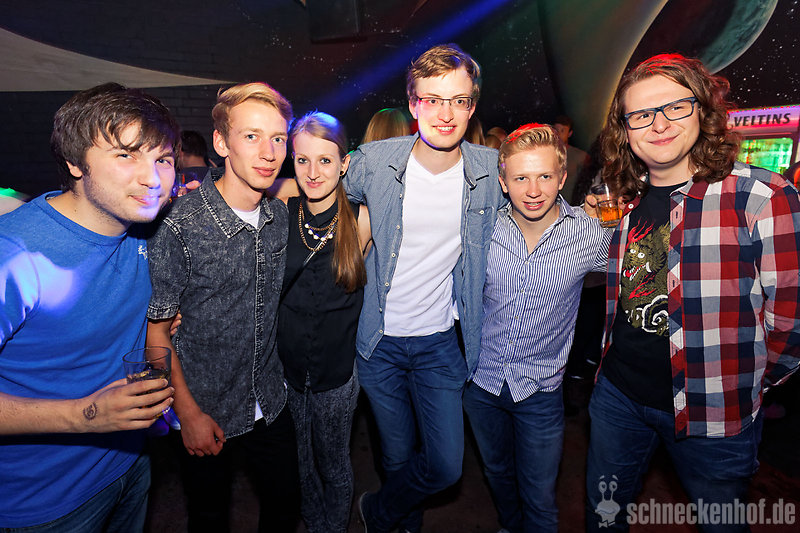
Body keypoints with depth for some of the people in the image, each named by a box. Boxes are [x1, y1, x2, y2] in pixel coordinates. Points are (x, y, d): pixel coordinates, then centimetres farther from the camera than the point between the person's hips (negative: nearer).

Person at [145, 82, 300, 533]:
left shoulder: (282, 214, -6)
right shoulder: (179, 225, -22)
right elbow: (156, 328, -14)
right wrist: (189, 413, -11)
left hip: (271, 403, 4)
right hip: (205, 411, -3)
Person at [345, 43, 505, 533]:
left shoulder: (491, 169, -7)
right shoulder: (373, 163, -10)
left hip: (441, 342, 1)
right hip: (381, 340, 0)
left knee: (446, 466, 3)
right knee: (398, 455, 16)